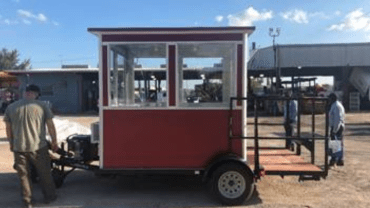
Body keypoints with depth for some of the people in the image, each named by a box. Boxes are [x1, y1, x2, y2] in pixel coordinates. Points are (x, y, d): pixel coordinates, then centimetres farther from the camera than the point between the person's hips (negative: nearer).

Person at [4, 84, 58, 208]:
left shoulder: (11, 108, 1)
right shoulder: (41, 106, -6)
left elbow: (8, 129, 8)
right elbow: (50, 126, -4)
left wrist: (11, 143, 22)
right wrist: (54, 142, 7)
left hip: (19, 148, 2)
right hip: (38, 147, -2)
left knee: (23, 175, 15)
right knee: (45, 174, 14)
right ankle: (49, 197, 26)